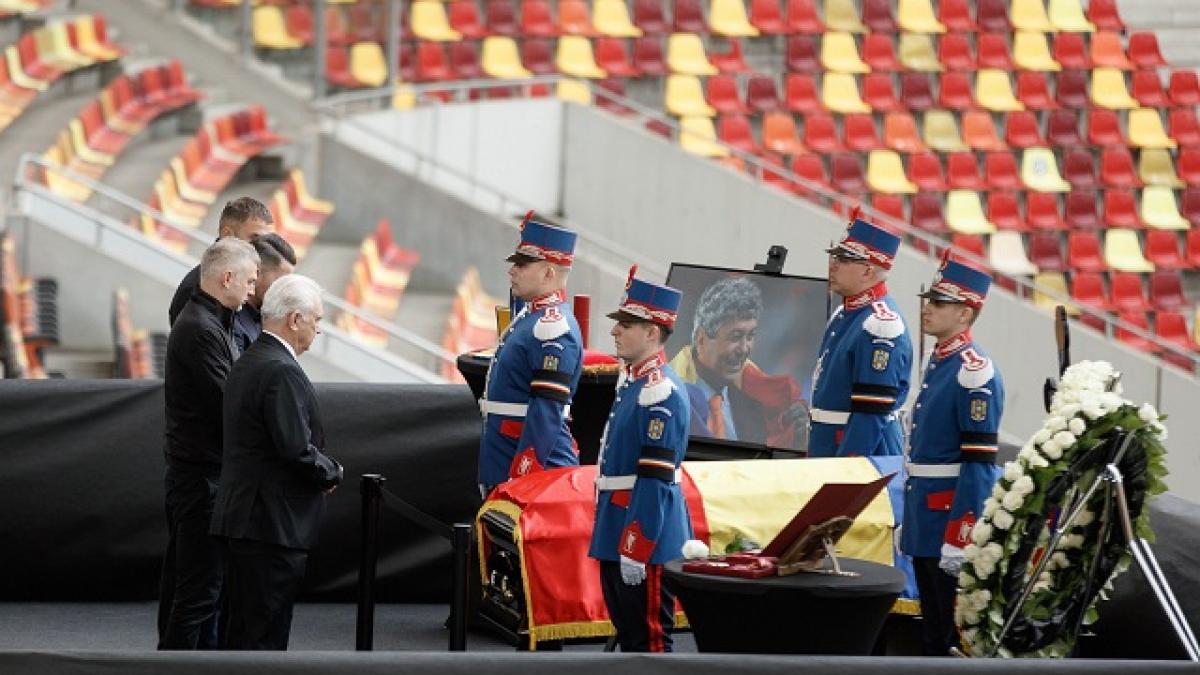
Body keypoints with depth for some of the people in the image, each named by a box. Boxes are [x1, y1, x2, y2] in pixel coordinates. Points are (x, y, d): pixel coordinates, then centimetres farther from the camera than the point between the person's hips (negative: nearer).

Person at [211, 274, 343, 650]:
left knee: (244, 628, 14)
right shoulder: (282, 372, -17)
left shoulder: (246, 364, 15)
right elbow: (297, 449, -23)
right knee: (263, 635, -7)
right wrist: (332, 472, -5)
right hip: (275, 521, -10)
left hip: (243, 517, 10)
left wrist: (323, 470, 10)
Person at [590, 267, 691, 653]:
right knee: (628, 633, 16)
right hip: (618, 535, 10)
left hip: (647, 538, -10)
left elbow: (655, 481, -22)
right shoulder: (632, 380, 12)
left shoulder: (660, 393, -18)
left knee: (650, 637, -4)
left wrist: (635, 550, -22)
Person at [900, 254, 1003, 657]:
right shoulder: (938, 362, 12)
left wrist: (960, 537, -23)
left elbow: (978, 463, -20)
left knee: (959, 633, -3)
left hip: (952, 515, -9)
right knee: (932, 627, 14)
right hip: (925, 517, 9)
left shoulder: (975, 372, -16)